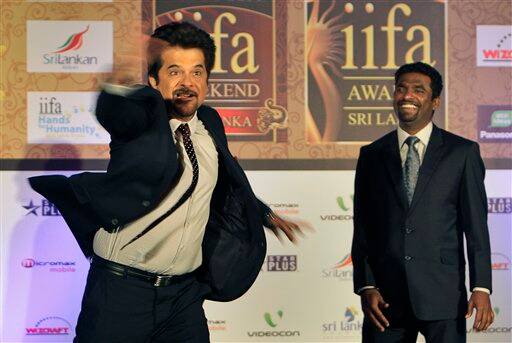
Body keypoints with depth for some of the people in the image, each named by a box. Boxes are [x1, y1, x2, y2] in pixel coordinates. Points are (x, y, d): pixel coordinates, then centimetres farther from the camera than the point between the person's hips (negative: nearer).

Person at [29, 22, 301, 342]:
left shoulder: (211, 124, 8)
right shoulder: (142, 118, -10)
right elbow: (112, 112, -35)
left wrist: (264, 214, 40)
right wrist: (119, 85, -58)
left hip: (184, 292, 5)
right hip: (122, 289, -5)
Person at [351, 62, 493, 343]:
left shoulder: (463, 152, 3)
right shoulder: (372, 155, 9)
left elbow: (476, 225, 0)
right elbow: (362, 229, 8)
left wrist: (481, 288, -7)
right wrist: (365, 287, -1)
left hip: (443, 295, -2)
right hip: (386, 297, 2)